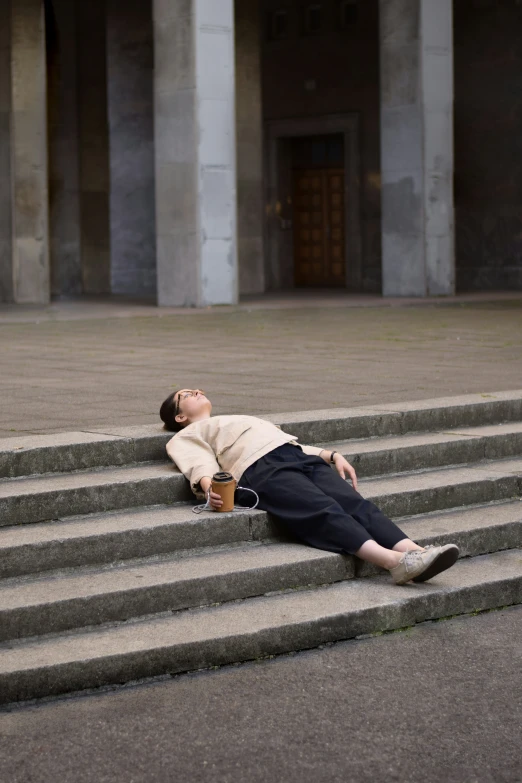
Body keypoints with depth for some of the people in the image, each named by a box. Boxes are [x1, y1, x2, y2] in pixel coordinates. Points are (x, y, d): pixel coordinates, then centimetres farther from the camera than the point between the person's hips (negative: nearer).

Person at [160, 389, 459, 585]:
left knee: (356, 504, -21)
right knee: (323, 511, -31)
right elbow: (200, 465, 1)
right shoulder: (186, 437, 24)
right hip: (261, 469, -6)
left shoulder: (244, 419, 43)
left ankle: (415, 553, -43)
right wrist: (208, 488, -22)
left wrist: (332, 455, 19)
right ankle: (395, 561, -52)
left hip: (300, 456, 6)